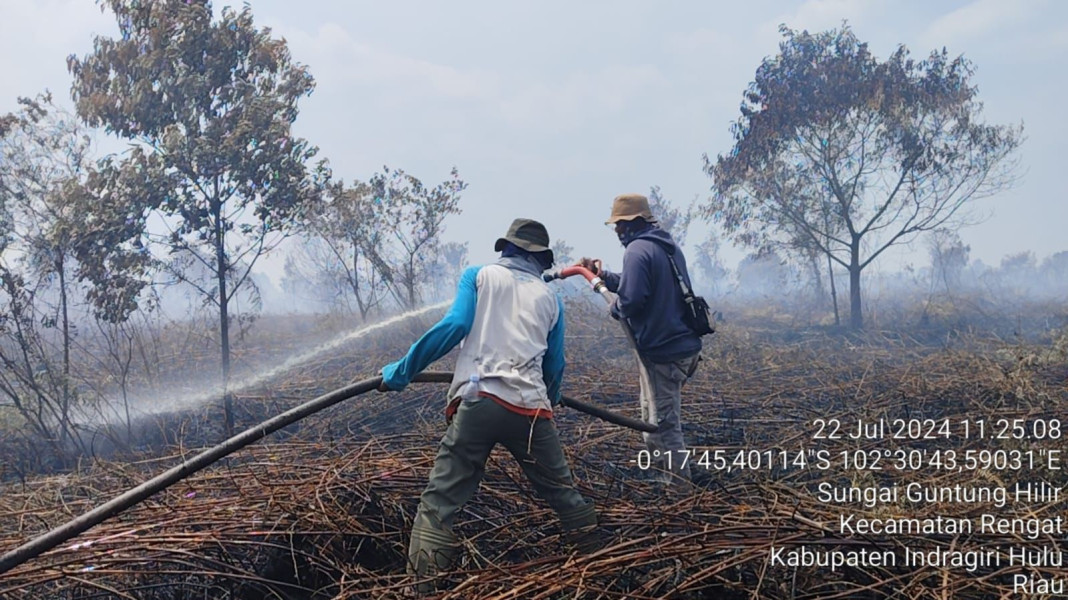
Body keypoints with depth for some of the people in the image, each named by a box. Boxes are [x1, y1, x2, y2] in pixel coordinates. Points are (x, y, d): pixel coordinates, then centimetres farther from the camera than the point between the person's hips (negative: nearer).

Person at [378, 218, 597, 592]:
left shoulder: (480, 276, 12)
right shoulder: (549, 298, 19)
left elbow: (454, 326, -4)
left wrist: (401, 371, 0)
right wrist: (550, 399, 44)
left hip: (476, 402, -2)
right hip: (530, 408, 3)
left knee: (440, 500, 0)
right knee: (559, 488, 20)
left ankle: (423, 584, -7)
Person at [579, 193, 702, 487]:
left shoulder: (637, 250, -16)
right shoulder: (669, 246, 15)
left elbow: (631, 299, -25)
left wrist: (615, 308, -3)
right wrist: (603, 275, 22)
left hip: (661, 351, -10)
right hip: (684, 345, 10)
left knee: (662, 423, -1)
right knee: (662, 417, 21)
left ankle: (678, 486, 6)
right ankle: (663, 476, 30)